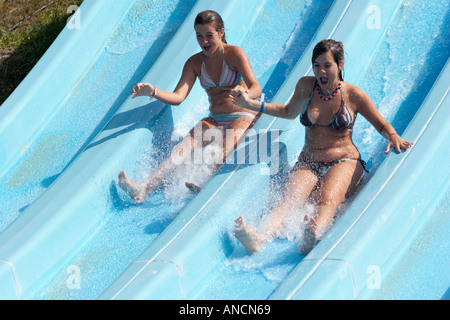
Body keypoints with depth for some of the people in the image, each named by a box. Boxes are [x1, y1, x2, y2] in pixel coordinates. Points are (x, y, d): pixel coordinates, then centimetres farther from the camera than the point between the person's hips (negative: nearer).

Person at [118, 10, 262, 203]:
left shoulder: (234, 54, -9)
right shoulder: (195, 63, 5)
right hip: (215, 120, 3)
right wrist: (153, 92, -24)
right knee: (186, 147, -23)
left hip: (244, 117, -3)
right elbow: (178, 97, -4)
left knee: (222, 149, -35)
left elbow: (256, 89, -20)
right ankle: (144, 188, -43)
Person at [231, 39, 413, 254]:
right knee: (288, 199, -31)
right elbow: (290, 112, 27)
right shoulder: (305, 86, 7)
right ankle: (259, 238, -60)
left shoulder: (353, 95, 0)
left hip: (344, 162, -2)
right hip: (308, 163, 2)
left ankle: (313, 236, -70)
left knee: (328, 200, -37)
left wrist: (393, 137, -14)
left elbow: (382, 125, 9)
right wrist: (251, 104, 20)